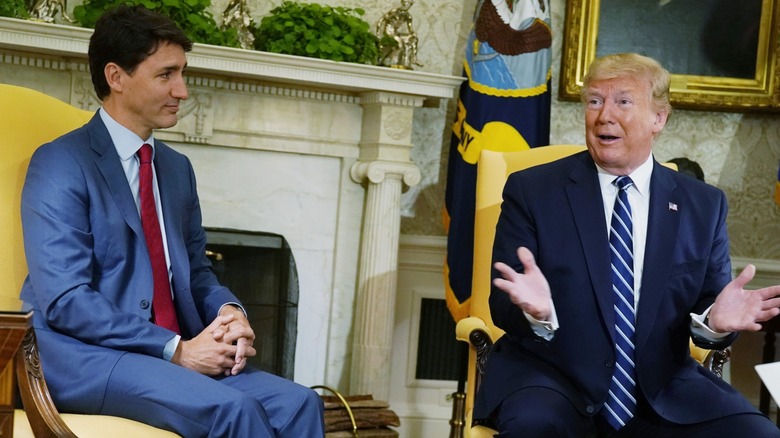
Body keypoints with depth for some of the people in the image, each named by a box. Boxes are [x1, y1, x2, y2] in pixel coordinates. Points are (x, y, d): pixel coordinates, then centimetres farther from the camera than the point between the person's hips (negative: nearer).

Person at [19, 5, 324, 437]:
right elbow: (64, 300, -14)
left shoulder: (177, 167, 18)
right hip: (85, 356, -7)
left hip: (177, 351, 7)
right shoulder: (60, 165, -6)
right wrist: (175, 350, -17)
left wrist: (228, 311, -2)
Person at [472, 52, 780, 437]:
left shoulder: (704, 205, 9)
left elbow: (708, 304, 8)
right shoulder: (531, 190, 1)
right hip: (552, 377, -3)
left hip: (662, 389, 3)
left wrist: (716, 319, -17)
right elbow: (503, 305, -3)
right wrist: (538, 310, -27)